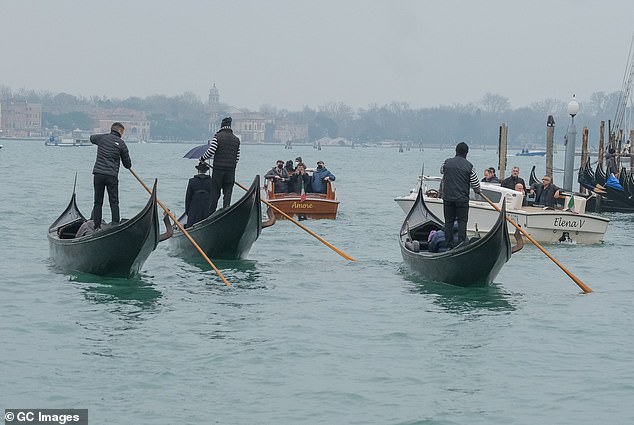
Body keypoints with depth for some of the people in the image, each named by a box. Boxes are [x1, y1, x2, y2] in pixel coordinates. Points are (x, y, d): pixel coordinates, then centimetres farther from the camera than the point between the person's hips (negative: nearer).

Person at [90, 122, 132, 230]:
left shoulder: (102, 138, 8)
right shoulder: (121, 144, -1)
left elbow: (92, 138, 33)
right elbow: (128, 164, 5)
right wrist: (128, 165, 28)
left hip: (98, 174, 3)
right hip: (112, 176, -3)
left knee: (98, 202, 8)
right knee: (114, 202, 3)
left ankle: (96, 226, 6)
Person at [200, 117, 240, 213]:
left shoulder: (217, 136, -4)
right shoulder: (236, 139, 8)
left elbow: (211, 151, -11)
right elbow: (237, 157, 9)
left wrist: (202, 158, 6)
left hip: (218, 169, -2)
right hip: (231, 171, 2)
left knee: (215, 194, 4)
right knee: (227, 194, 5)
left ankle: (211, 214, 6)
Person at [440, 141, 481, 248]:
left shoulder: (447, 162, 0)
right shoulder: (468, 166, -8)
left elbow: (442, 171, 24)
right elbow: (476, 185, -4)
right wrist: (477, 191, 17)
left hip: (447, 197, 3)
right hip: (462, 199, -3)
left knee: (448, 221, 11)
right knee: (462, 221, 3)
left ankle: (449, 243, 12)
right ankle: (461, 242, -3)